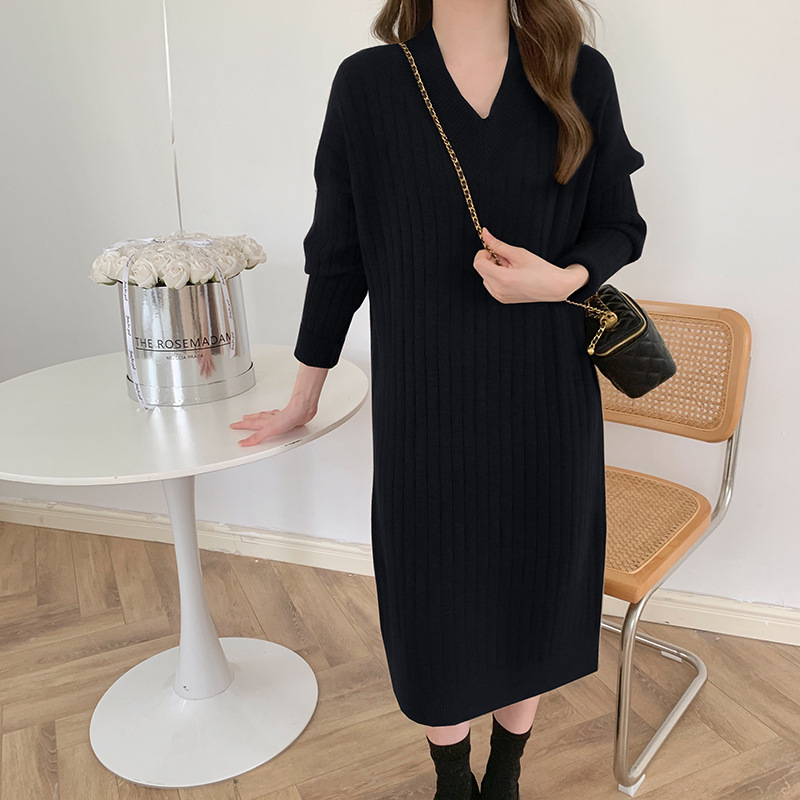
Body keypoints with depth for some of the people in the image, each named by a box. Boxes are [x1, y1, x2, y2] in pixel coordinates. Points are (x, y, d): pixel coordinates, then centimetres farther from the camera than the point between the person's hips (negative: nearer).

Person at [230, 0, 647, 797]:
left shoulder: (581, 75, 1)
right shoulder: (368, 84, -2)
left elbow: (619, 225, 7)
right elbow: (338, 253, 2)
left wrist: (563, 279, -17)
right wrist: (303, 398, 8)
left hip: (548, 394, 2)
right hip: (426, 401, -1)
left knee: (533, 582, 15)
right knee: (436, 593, 11)